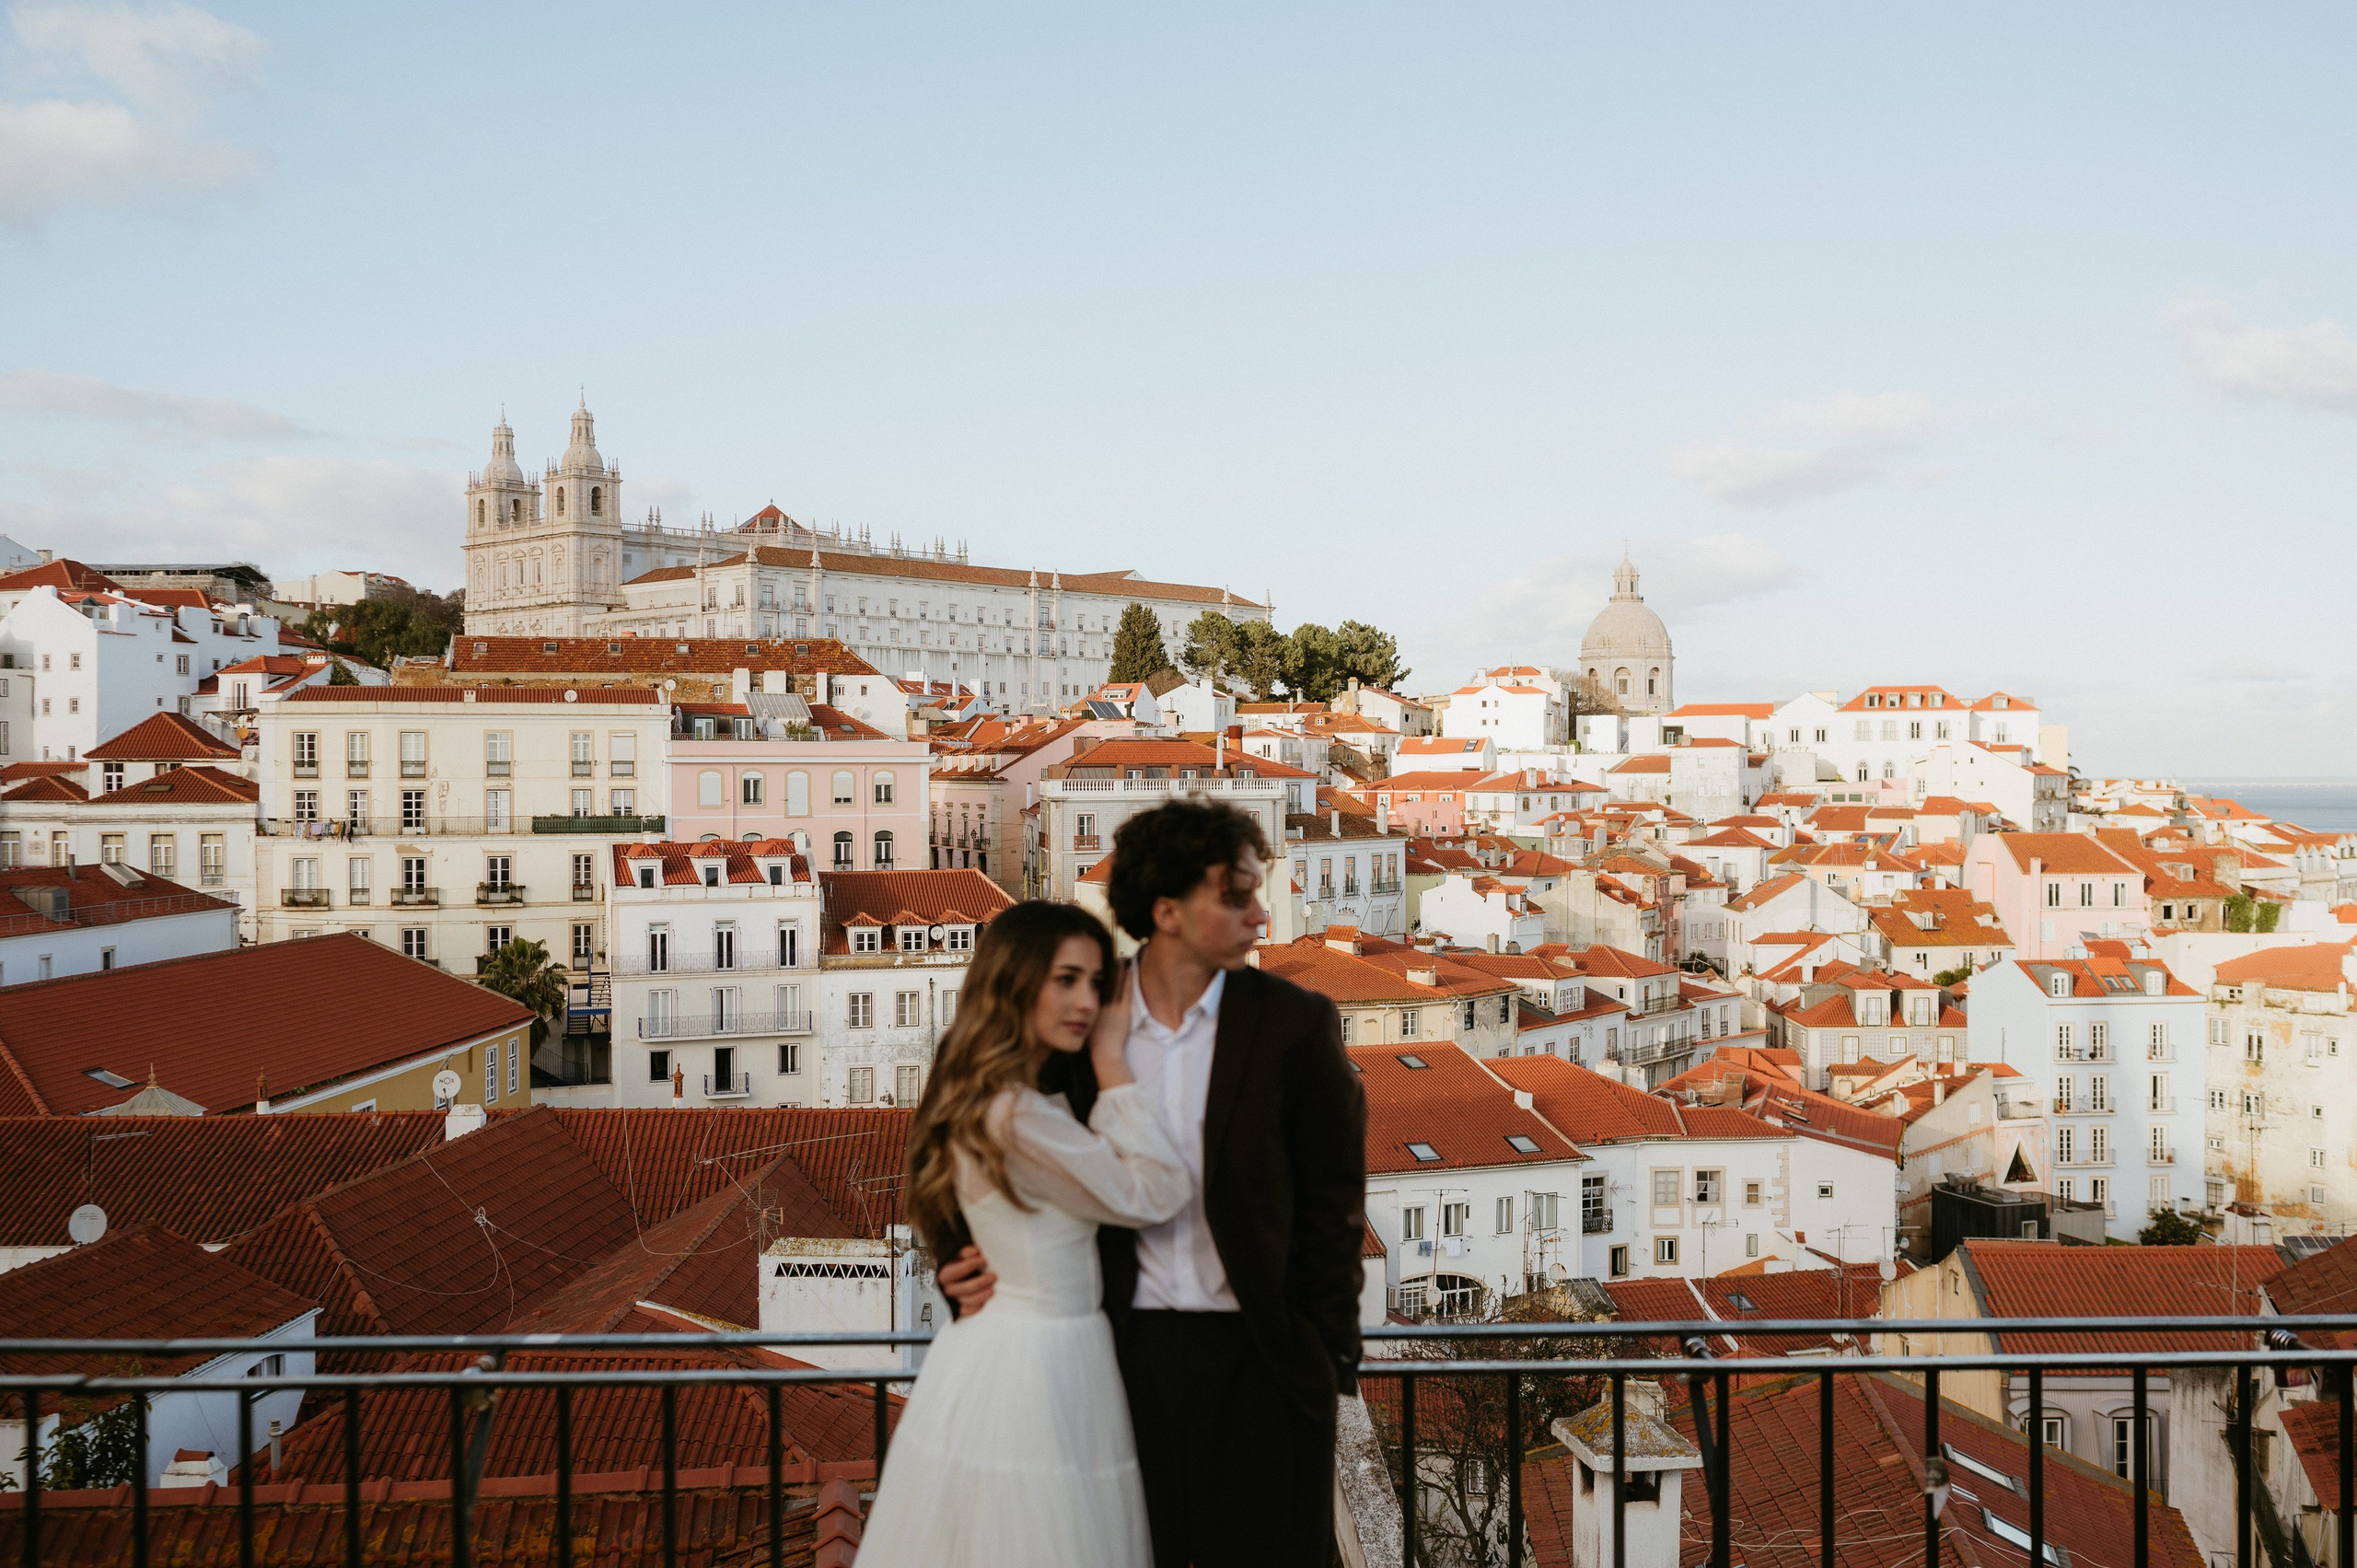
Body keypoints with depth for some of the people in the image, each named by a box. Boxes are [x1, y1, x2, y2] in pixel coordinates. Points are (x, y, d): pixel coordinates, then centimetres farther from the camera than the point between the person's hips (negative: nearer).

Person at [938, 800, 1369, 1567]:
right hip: (1129, 1352, 1)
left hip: (1258, 1359, -1)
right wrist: (981, 1268, -6)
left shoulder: (1296, 1023, -3)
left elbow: (1333, 1202, -1)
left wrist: (1327, 1355, -4)